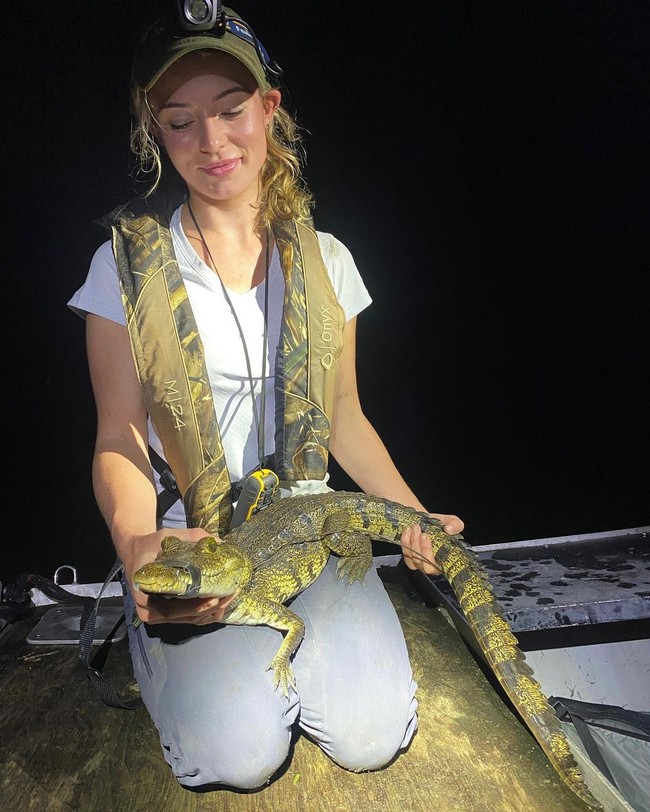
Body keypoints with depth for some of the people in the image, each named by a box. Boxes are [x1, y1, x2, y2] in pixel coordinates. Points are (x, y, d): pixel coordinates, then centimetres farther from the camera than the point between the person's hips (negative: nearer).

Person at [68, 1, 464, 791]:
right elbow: (118, 437, -5)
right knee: (239, 751, -19)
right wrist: (136, 543, -25)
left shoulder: (324, 259, 4)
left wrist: (411, 513, -3)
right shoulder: (128, 261, -3)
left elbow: (343, 416, 9)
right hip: (183, 540, -1)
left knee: (370, 734, -16)